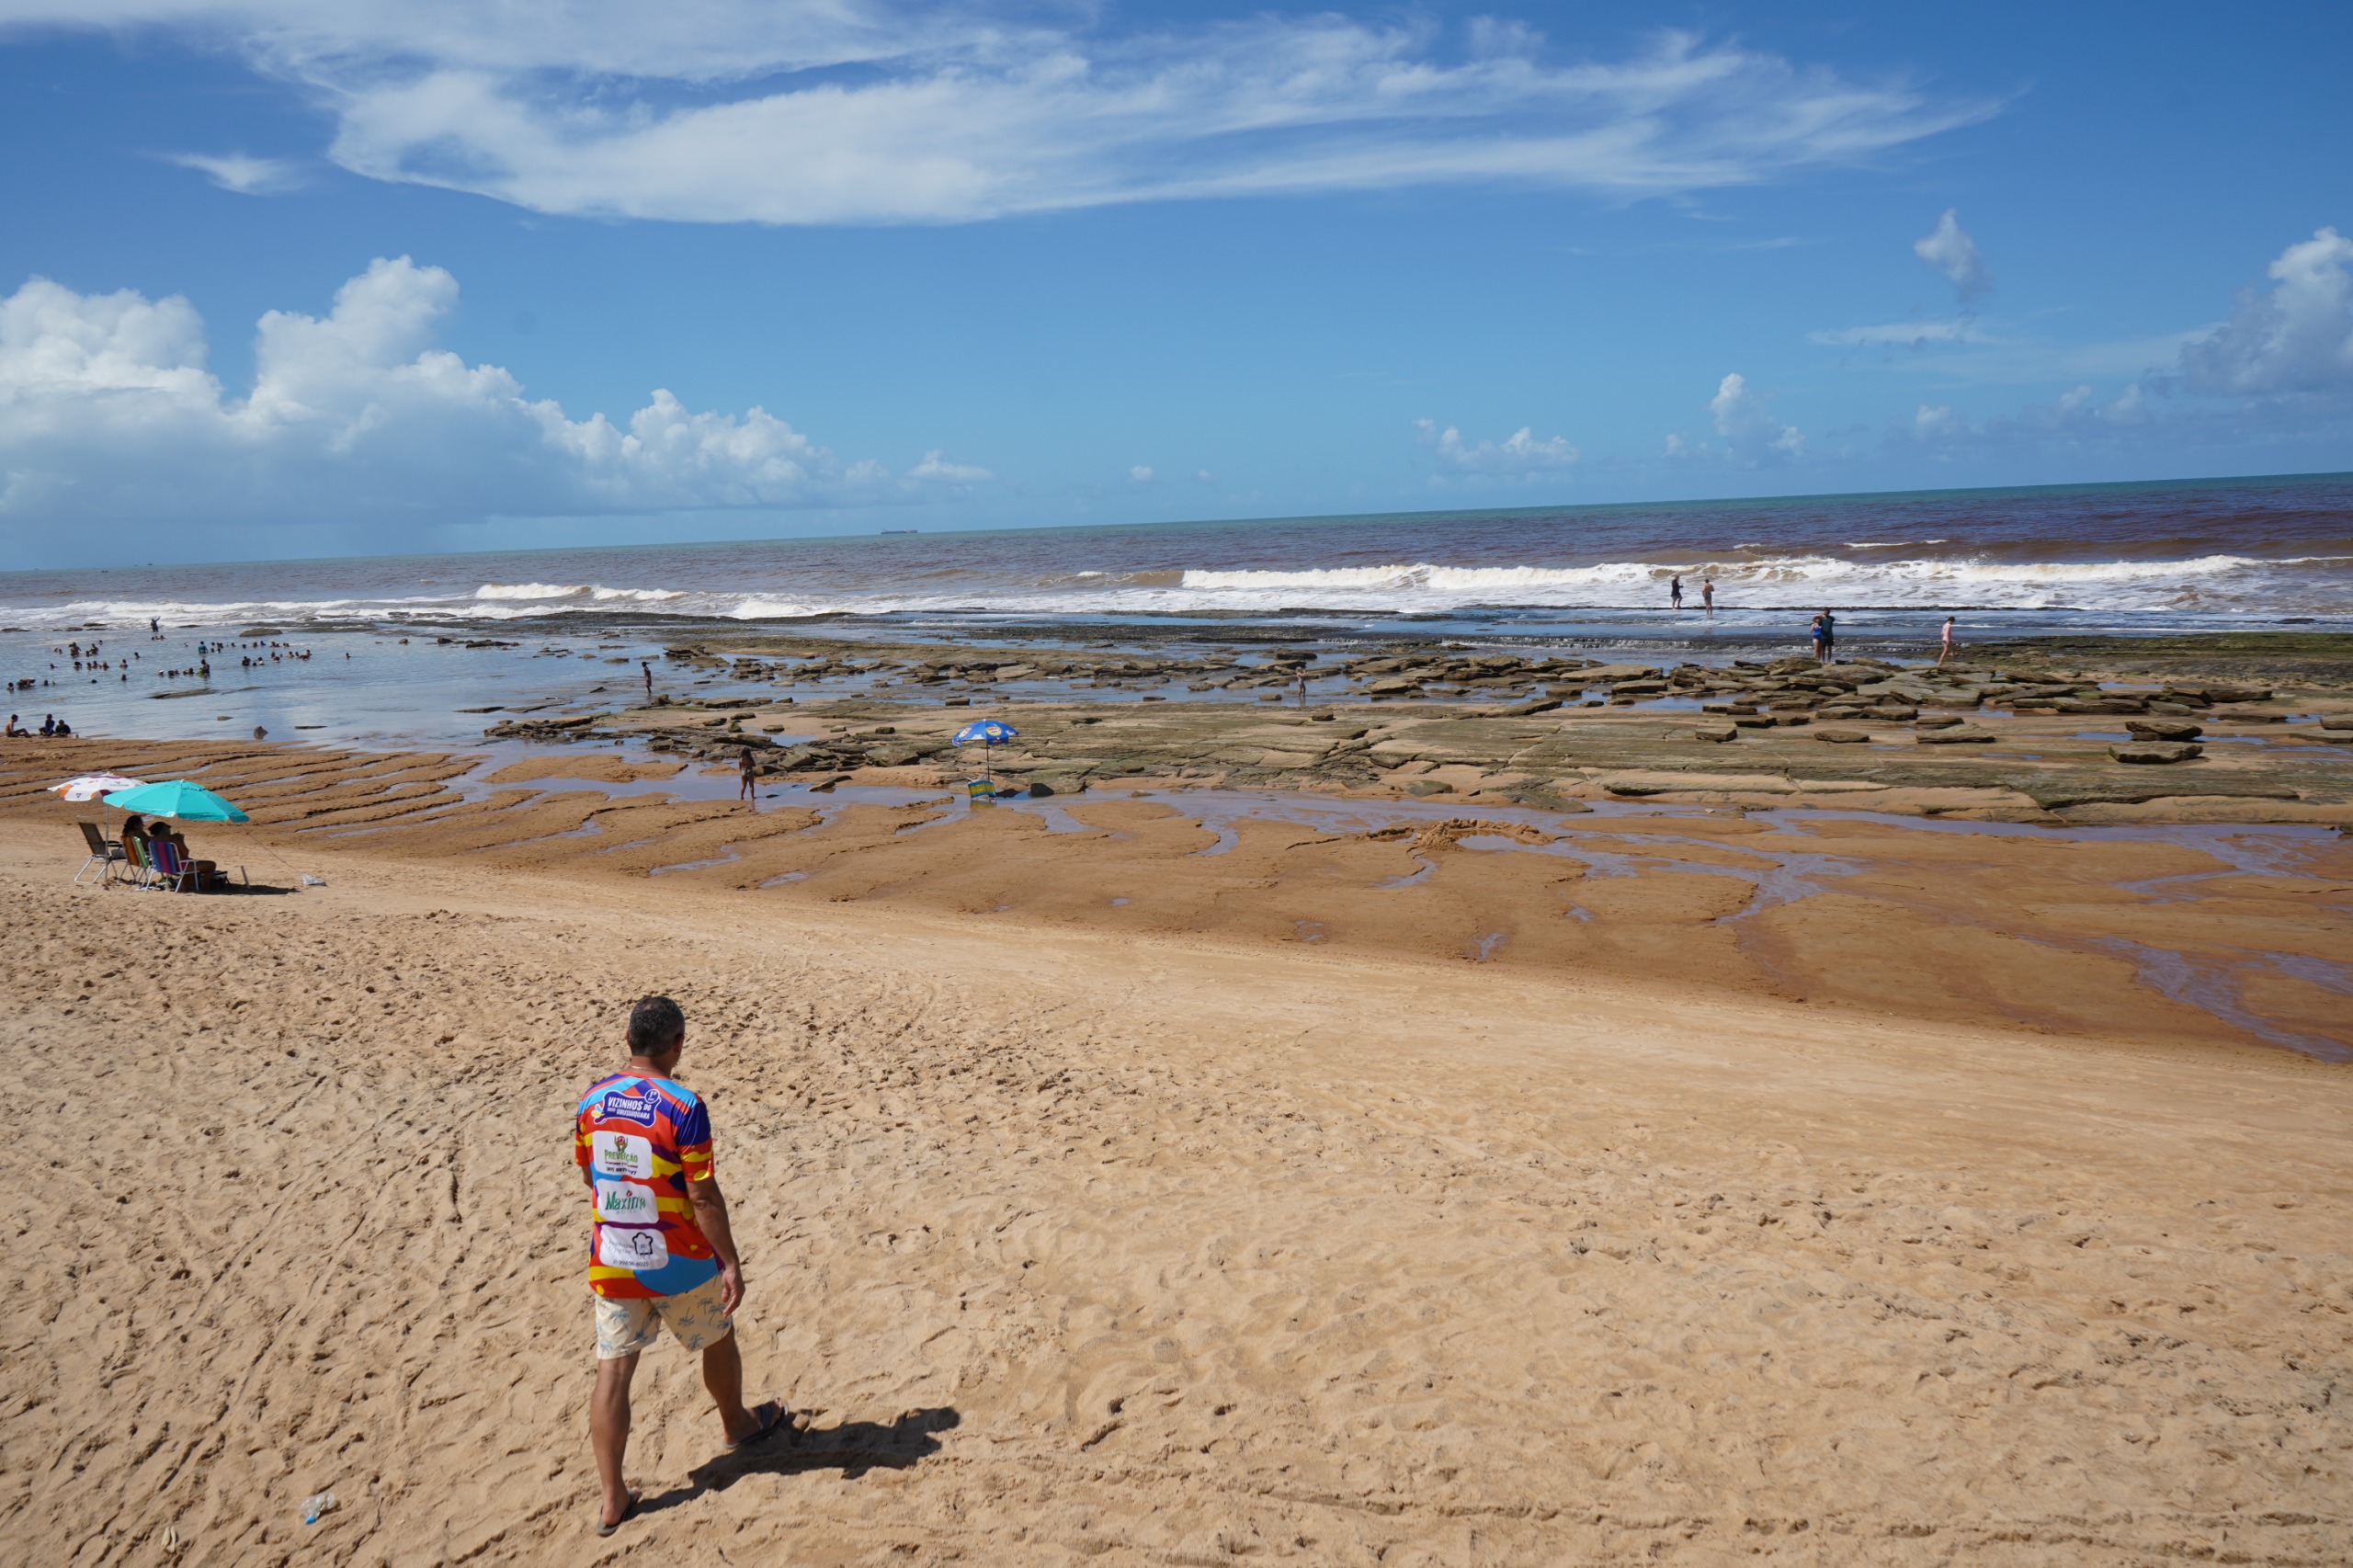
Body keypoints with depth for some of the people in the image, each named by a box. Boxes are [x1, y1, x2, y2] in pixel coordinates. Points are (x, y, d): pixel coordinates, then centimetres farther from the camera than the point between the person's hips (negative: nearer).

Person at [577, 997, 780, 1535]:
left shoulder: (592, 1100, -3)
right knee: (719, 1340, 22)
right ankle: (737, 1424, 45)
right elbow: (703, 1196, -19)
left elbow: (589, 1175, 11)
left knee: (613, 1371, 7)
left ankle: (612, 1500, 9)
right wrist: (731, 1263, -11)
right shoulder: (684, 1107, -20)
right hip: (679, 1264, -4)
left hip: (611, 1263, 4)